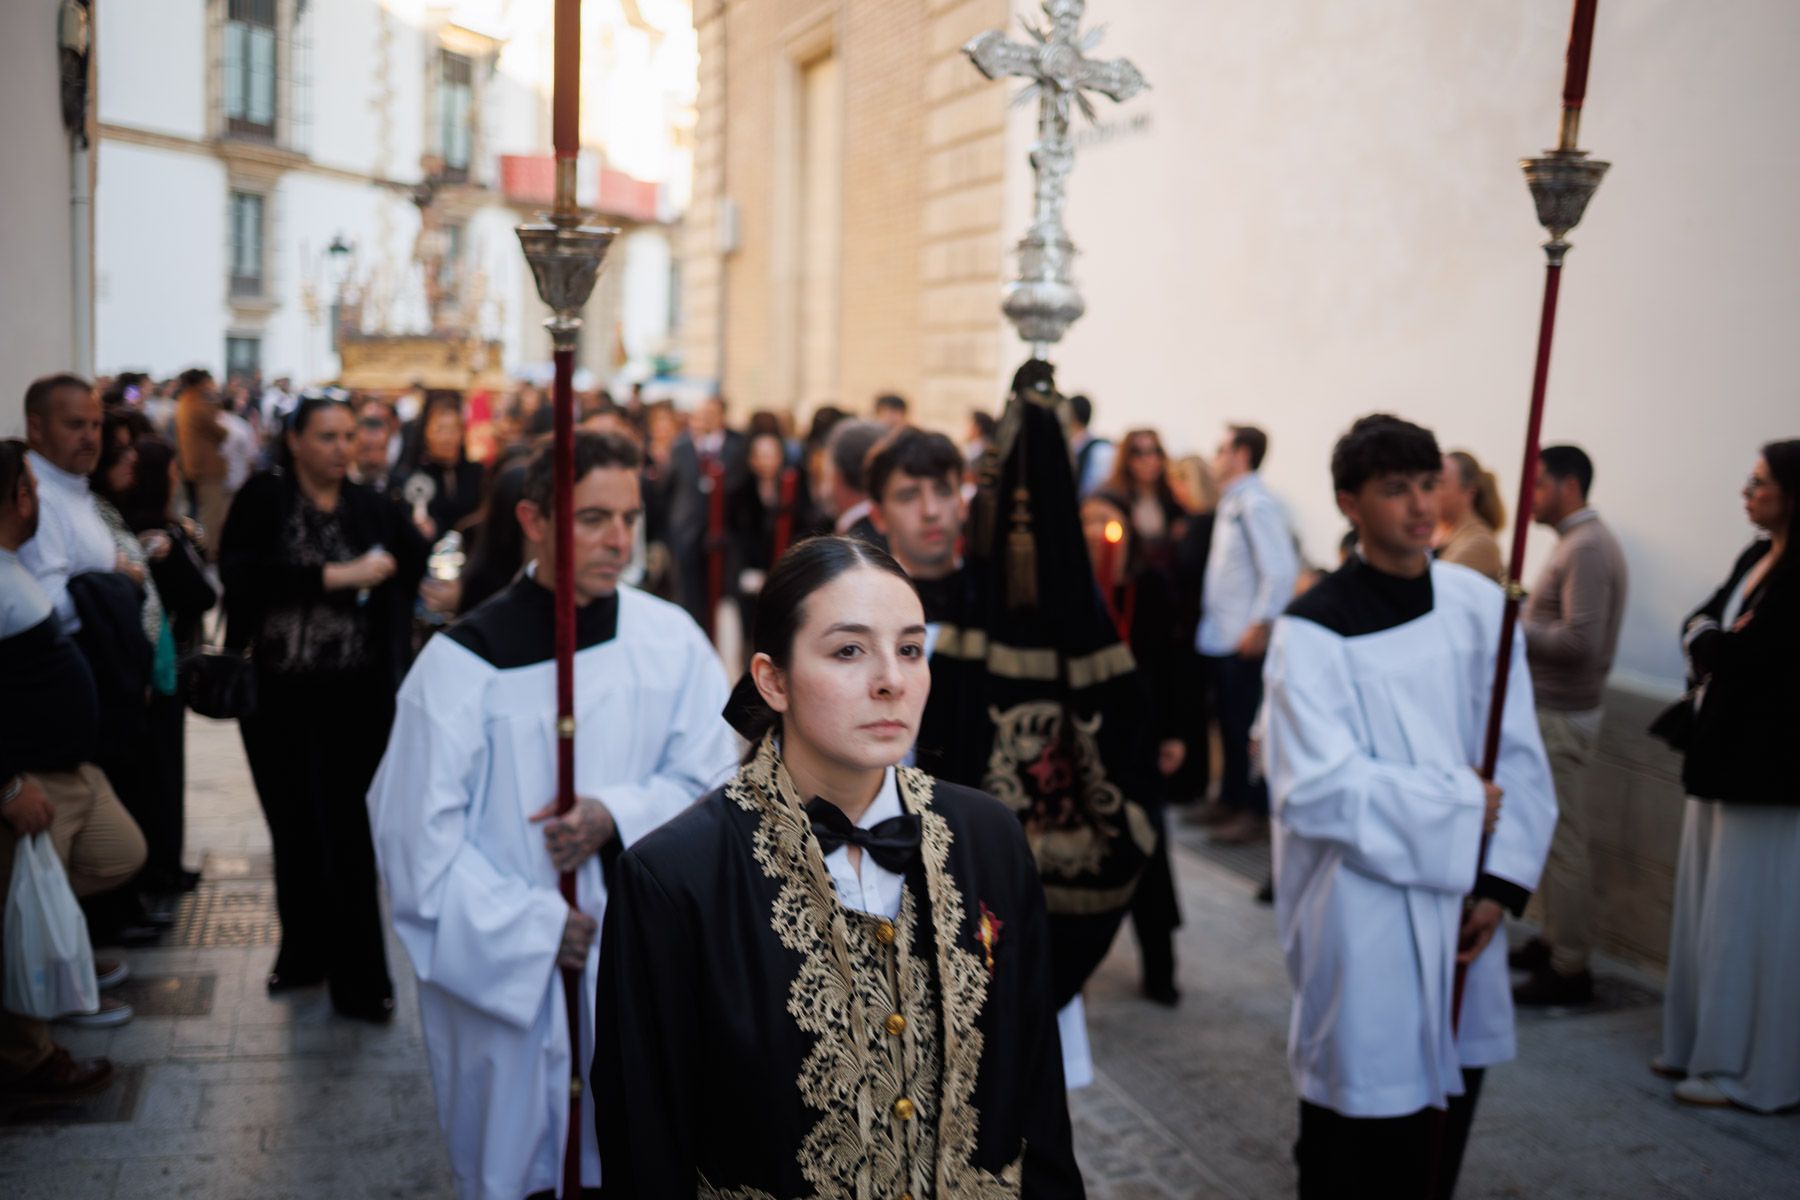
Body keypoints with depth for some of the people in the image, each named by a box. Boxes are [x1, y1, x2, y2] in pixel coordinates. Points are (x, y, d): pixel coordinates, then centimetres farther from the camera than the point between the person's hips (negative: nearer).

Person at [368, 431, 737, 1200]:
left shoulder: (671, 639, -4)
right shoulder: (464, 660, -11)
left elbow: (713, 778, 0)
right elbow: (414, 834, -10)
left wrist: (619, 815, -17)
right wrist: (535, 929, -12)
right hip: (507, 976, -2)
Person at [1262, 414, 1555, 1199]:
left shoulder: (1478, 606, 1)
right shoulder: (1313, 631, -14)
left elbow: (1519, 756, 3)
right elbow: (1315, 789, -20)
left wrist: (1500, 882, -6)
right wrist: (1461, 803, -13)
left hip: (1460, 919, 5)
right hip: (1363, 922, -5)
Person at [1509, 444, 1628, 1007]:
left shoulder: (1588, 548, -18)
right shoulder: (1578, 541, 13)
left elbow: (1581, 640, -25)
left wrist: (1514, 628, -16)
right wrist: (1523, 618, 5)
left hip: (1562, 715, -10)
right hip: (1551, 707, 10)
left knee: (1562, 840, -3)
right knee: (1551, 833, 16)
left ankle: (1570, 969, 4)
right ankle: (1555, 941, 26)